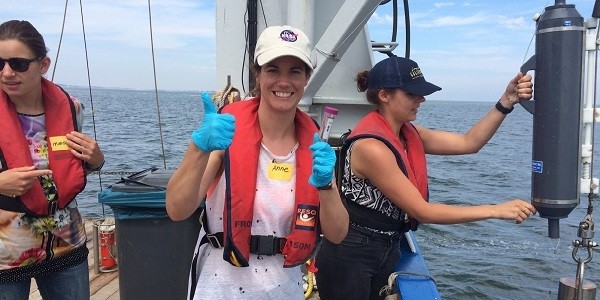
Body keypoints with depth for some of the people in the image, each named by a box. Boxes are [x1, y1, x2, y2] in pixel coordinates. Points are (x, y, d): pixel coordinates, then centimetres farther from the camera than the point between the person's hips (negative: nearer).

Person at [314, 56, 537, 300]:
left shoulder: (407, 133, 2)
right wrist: (496, 210, -18)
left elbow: (469, 143, 5)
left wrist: (506, 102, -5)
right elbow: (423, 211, -23)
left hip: (388, 252, 8)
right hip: (349, 257, -8)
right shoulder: (370, 146, -26)